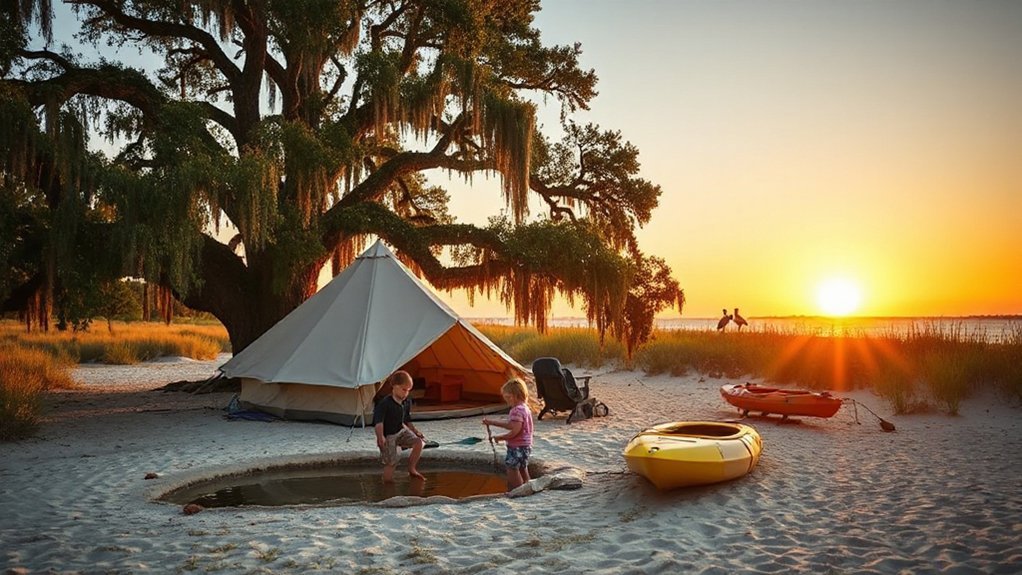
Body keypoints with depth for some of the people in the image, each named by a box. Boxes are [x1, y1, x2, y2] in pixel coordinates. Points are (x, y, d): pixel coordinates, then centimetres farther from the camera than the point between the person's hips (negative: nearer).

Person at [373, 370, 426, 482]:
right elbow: (378, 422, -32)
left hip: (401, 431, 6)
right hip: (388, 435, -6)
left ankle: (412, 469, 1)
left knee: (419, 442, -16)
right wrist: (380, 437, -48)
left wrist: (414, 430, 5)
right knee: (391, 463, -9)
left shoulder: (407, 402, -1)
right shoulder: (384, 404, -23)